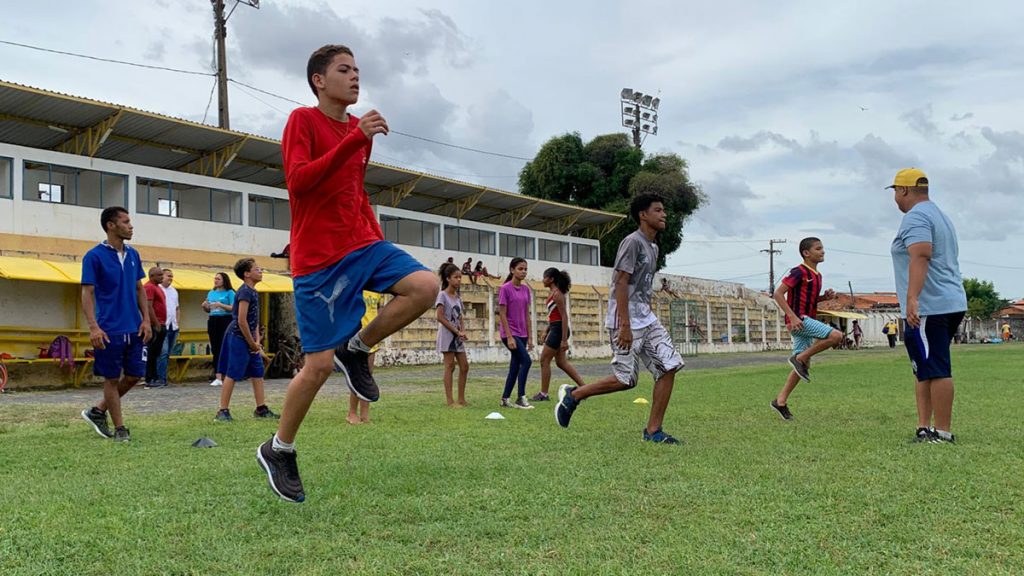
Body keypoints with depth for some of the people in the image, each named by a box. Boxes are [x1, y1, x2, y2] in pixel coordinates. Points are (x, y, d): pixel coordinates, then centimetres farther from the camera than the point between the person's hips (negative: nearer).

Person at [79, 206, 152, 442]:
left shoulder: (133, 255, 10)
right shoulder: (94, 256, -7)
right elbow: (87, 293, -9)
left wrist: (146, 320, 6)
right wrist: (93, 327, -18)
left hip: (134, 328, 6)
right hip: (110, 331, -6)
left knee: (134, 375, 7)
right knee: (112, 378, 3)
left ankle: (98, 411, 25)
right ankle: (120, 429, 13)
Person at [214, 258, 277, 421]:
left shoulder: (253, 292, 13)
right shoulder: (245, 292, -16)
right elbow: (241, 321, -21)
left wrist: (257, 341, 7)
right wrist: (252, 343, -14)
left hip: (249, 339, 10)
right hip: (238, 337, -10)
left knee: (258, 372, 10)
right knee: (232, 374, -6)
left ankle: (261, 408, 15)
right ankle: (223, 411, -1)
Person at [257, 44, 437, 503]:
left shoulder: (360, 129, 13)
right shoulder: (302, 120, -6)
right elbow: (298, 181, -22)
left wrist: (379, 241, 15)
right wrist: (353, 140, -26)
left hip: (362, 245, 6)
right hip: (319, 258, -6)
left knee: (425, 286, -20)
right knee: (319, 364, -5)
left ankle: (356, 349, 3)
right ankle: (279, 450, 18)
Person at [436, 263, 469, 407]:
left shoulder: (457, 297, 15)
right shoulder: (442, 295, -7)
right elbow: (440, 317, -14)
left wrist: (462, 331, -5)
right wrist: (457, 332, -14)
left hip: (457, 336, 7)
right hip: (447, 335, -7)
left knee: (464, 366, 4)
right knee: (450, 366, -7)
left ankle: (461, 399, 10)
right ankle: (450, 400, -5)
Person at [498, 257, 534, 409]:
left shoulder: (526, 289, 9)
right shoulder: (505, 289, -10)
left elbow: (527, 314, 12)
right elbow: (502, 314, -12)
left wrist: (529, 337, 9)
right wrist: (509, 337, -17)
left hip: (521, 334, 7)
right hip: (509, 332, -7)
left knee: (515, 367, 7)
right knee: (526, 361, -18)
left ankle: (505, 399, 16)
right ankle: (521, 398, -12)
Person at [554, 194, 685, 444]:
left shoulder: (653, 247, 18)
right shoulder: (632, 242, -11)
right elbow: (621, 283, -18)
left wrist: (648, 318, 19)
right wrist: (625, 325, -23)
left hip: (646, 319, 9)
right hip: (627, 321, -9)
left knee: (669, 366, -2)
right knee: (627, 379, -8)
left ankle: (653, 430, 2)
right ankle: (573, 395, 11)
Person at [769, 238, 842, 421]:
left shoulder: (817, 275, 16)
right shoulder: (798, 272, -11)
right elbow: (778, 293, -16)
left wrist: (825, 297, 7)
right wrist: (792, 316, -24)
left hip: (806, 320, 10)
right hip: (798, 319, -10)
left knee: (804, 365, 9)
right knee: (836, 336, -21)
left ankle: (781, 401, 14)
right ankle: (799, 358, -9)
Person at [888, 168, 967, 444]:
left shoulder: (916, 217, -10)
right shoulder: (940, 215, 24)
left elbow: (920, 257, -25)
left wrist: (912, 299, -34)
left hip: (927, 309, -11)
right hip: (952, 304, 11)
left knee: (935, 370, -8)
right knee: (925, 369, 14)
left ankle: (942, 432, -6)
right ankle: (924, 428, 16)